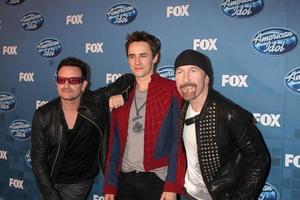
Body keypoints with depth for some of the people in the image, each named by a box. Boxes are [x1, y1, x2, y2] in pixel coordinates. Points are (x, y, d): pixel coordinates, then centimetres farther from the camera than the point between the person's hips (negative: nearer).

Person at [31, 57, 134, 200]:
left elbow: (128, 79, -10)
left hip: (79, 182, -1)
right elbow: (38, 158, -12)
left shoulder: (97, 103, -18)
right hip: (50, 179, 1)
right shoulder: (43, 115, -16)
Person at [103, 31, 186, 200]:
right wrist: (110, 186, 6)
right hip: (125, 179, 4)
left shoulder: (172, 91, -6)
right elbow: (115, 144, 9)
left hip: (158, 179, -4)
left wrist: (172, 186, -15)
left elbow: (178, 142, -10)